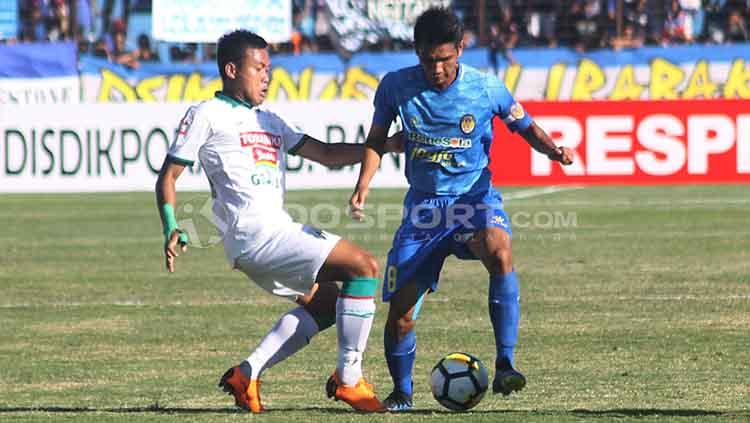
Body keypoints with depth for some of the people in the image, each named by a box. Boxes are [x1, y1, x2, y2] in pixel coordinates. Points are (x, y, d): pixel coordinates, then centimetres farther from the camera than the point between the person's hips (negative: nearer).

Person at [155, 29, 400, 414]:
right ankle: (348, 379, -11)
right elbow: (168, 177, 0)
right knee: (364, 267, -14)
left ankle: (247, 374, 15)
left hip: (278, 231, 9)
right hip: (254, 234, -9)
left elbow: (327, 154, 22)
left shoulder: (268, 121, 24)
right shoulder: (207, 115, 1)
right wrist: (172, 230, -14)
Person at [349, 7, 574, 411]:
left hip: (474, 193, -2)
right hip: (423, 202, 2)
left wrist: (552, 150, -15)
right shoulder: (396, 86, -5)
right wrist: (363, 185, -7)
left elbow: (525, 126, 6)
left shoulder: (487, 88, -8)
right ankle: (401, 392, 23)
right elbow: (376, 139, 9)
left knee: (499, 251, -37)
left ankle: (505, 365, -35)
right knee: (400, 313, -4)